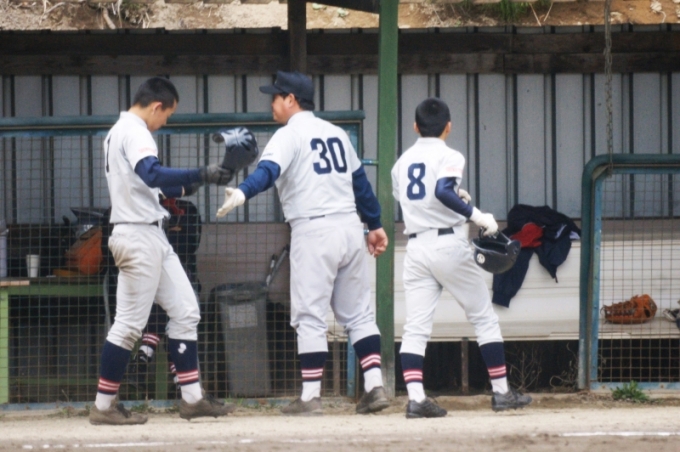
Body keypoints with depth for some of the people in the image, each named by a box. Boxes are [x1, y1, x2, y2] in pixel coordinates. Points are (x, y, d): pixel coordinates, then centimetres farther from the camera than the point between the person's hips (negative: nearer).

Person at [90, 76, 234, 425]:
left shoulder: (119, 132, 18)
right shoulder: (134, 132, -14)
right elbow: (152, 174, -32)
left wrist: (182, 189, 22)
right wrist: (201, 175, -34)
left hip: (152, 238, 11)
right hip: (137, 236, -11)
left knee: (185, 311, 10)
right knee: (129, 323, -6)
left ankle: (192, 398, 11)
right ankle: (104, 406, 0)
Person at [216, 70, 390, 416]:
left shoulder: (289, 135, -5)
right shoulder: (336, 133, 17)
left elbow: (268, 170, -24)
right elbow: (360, 180, 21)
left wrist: (242, 193, -40)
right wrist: (374, 224, 28)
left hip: (313, 231, -7)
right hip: (350, 227, 7)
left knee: (310, 317, -2)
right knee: (358, 313, 11)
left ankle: (311, 397, -4)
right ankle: (374, 387, 4)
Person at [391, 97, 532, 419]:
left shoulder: (403, 161, 12)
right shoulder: (449, 157, -6)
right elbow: (443, 191, -24)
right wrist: (477, 216, -21)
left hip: (415, 247, 5)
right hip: (448, 244, -5)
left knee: (415, 327, -2)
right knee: (484, 317, 8)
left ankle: (415, 398, -18)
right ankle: (502, 392, 9)